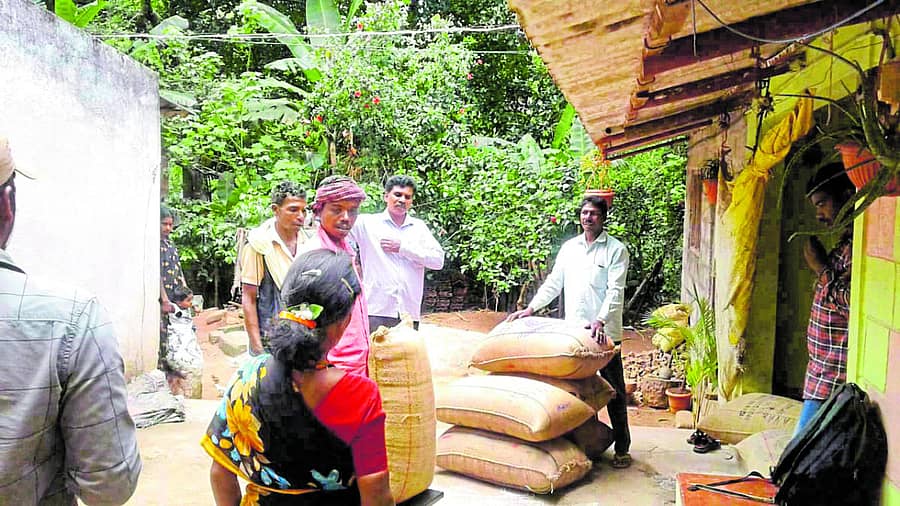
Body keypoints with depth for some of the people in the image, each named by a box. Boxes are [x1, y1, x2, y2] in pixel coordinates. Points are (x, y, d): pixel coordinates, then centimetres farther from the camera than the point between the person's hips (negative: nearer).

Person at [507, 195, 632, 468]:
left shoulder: (616, 249, -2)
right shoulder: (569, 247, 12)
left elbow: (615, 290, -12)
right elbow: (553, 283, 14)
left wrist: (600, 321, -25)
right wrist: (531, 308, 3)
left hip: (604, 331, -4)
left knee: (614, 391, 2)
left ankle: (622, 448, 12)